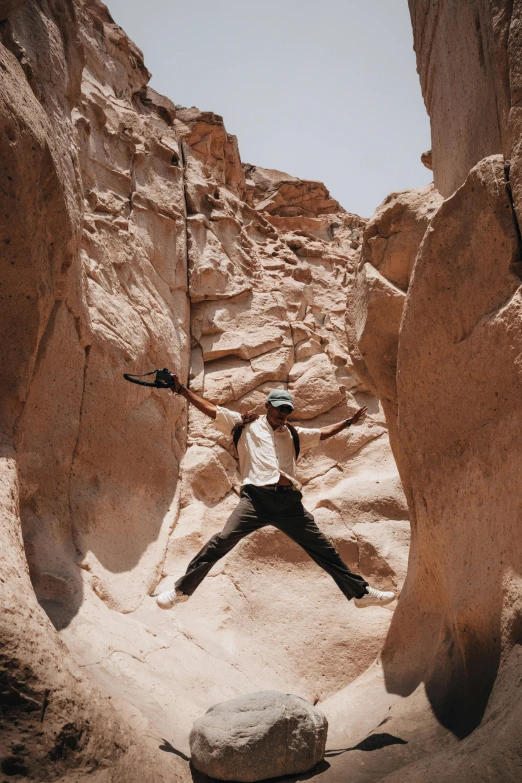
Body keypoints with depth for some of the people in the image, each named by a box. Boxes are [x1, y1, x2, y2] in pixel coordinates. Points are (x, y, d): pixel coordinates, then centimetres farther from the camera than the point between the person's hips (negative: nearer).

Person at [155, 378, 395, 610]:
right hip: (256, 498, -3)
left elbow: (322, 433, 37)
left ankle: (361, 592, 20)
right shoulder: (245, 424, 14)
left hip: (289, 502, 4)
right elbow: (210, 409, 11)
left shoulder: (294, 434, 24)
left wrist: (349, 421, 41)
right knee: (221, 542, -18)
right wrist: (181, 389, 7)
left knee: (324, 549, 7)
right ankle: (182, 589, -3)